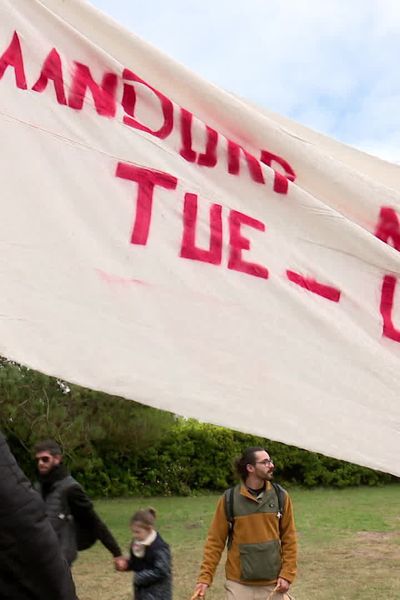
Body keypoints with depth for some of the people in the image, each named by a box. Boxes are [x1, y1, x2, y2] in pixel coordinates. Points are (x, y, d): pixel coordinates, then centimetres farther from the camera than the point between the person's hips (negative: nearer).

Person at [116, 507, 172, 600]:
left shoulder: (159, 547, -25)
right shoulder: (137, 542, 0)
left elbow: (161, 571, -26)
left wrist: (140, 577, -24)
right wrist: (126, 565, -6)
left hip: (157, 592, -8)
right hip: (142, 589, 8)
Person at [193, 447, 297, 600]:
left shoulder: (280, 496, -2)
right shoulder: (229, 499, -8)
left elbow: (289, 539, 2)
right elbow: (215, 541, -4)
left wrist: (287, 575, -4)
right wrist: (205, 577, -8)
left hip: (273, 584, 2)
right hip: (239, 584, -2)